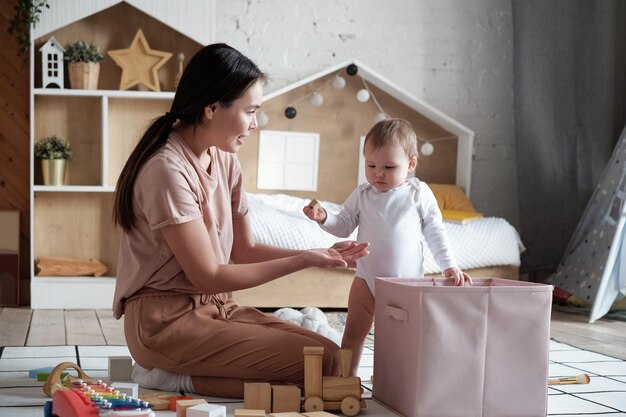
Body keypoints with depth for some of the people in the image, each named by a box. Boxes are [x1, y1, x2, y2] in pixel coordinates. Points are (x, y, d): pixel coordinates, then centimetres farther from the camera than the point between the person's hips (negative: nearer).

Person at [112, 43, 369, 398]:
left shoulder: (225, 161, 7)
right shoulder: (168, 170, -20)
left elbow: (244, 250, 10)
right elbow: (209, 276, -17)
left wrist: (321, 254, -1)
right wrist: (302, 261, -13)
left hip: (215, 307, 9)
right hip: (167, 319, -9)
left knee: (329, 353, -7)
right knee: (319, 364, -18)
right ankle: (174, 379, -7)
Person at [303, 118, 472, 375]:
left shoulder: (419, 194, -3)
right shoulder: (361, 195, 2)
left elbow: (435, 233, 1)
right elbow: (344, 226, 7)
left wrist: (449, 266, -6)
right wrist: (324, 218, -12)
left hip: (408, 281, -1)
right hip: (367, 278, 2)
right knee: (354, 331, 4)